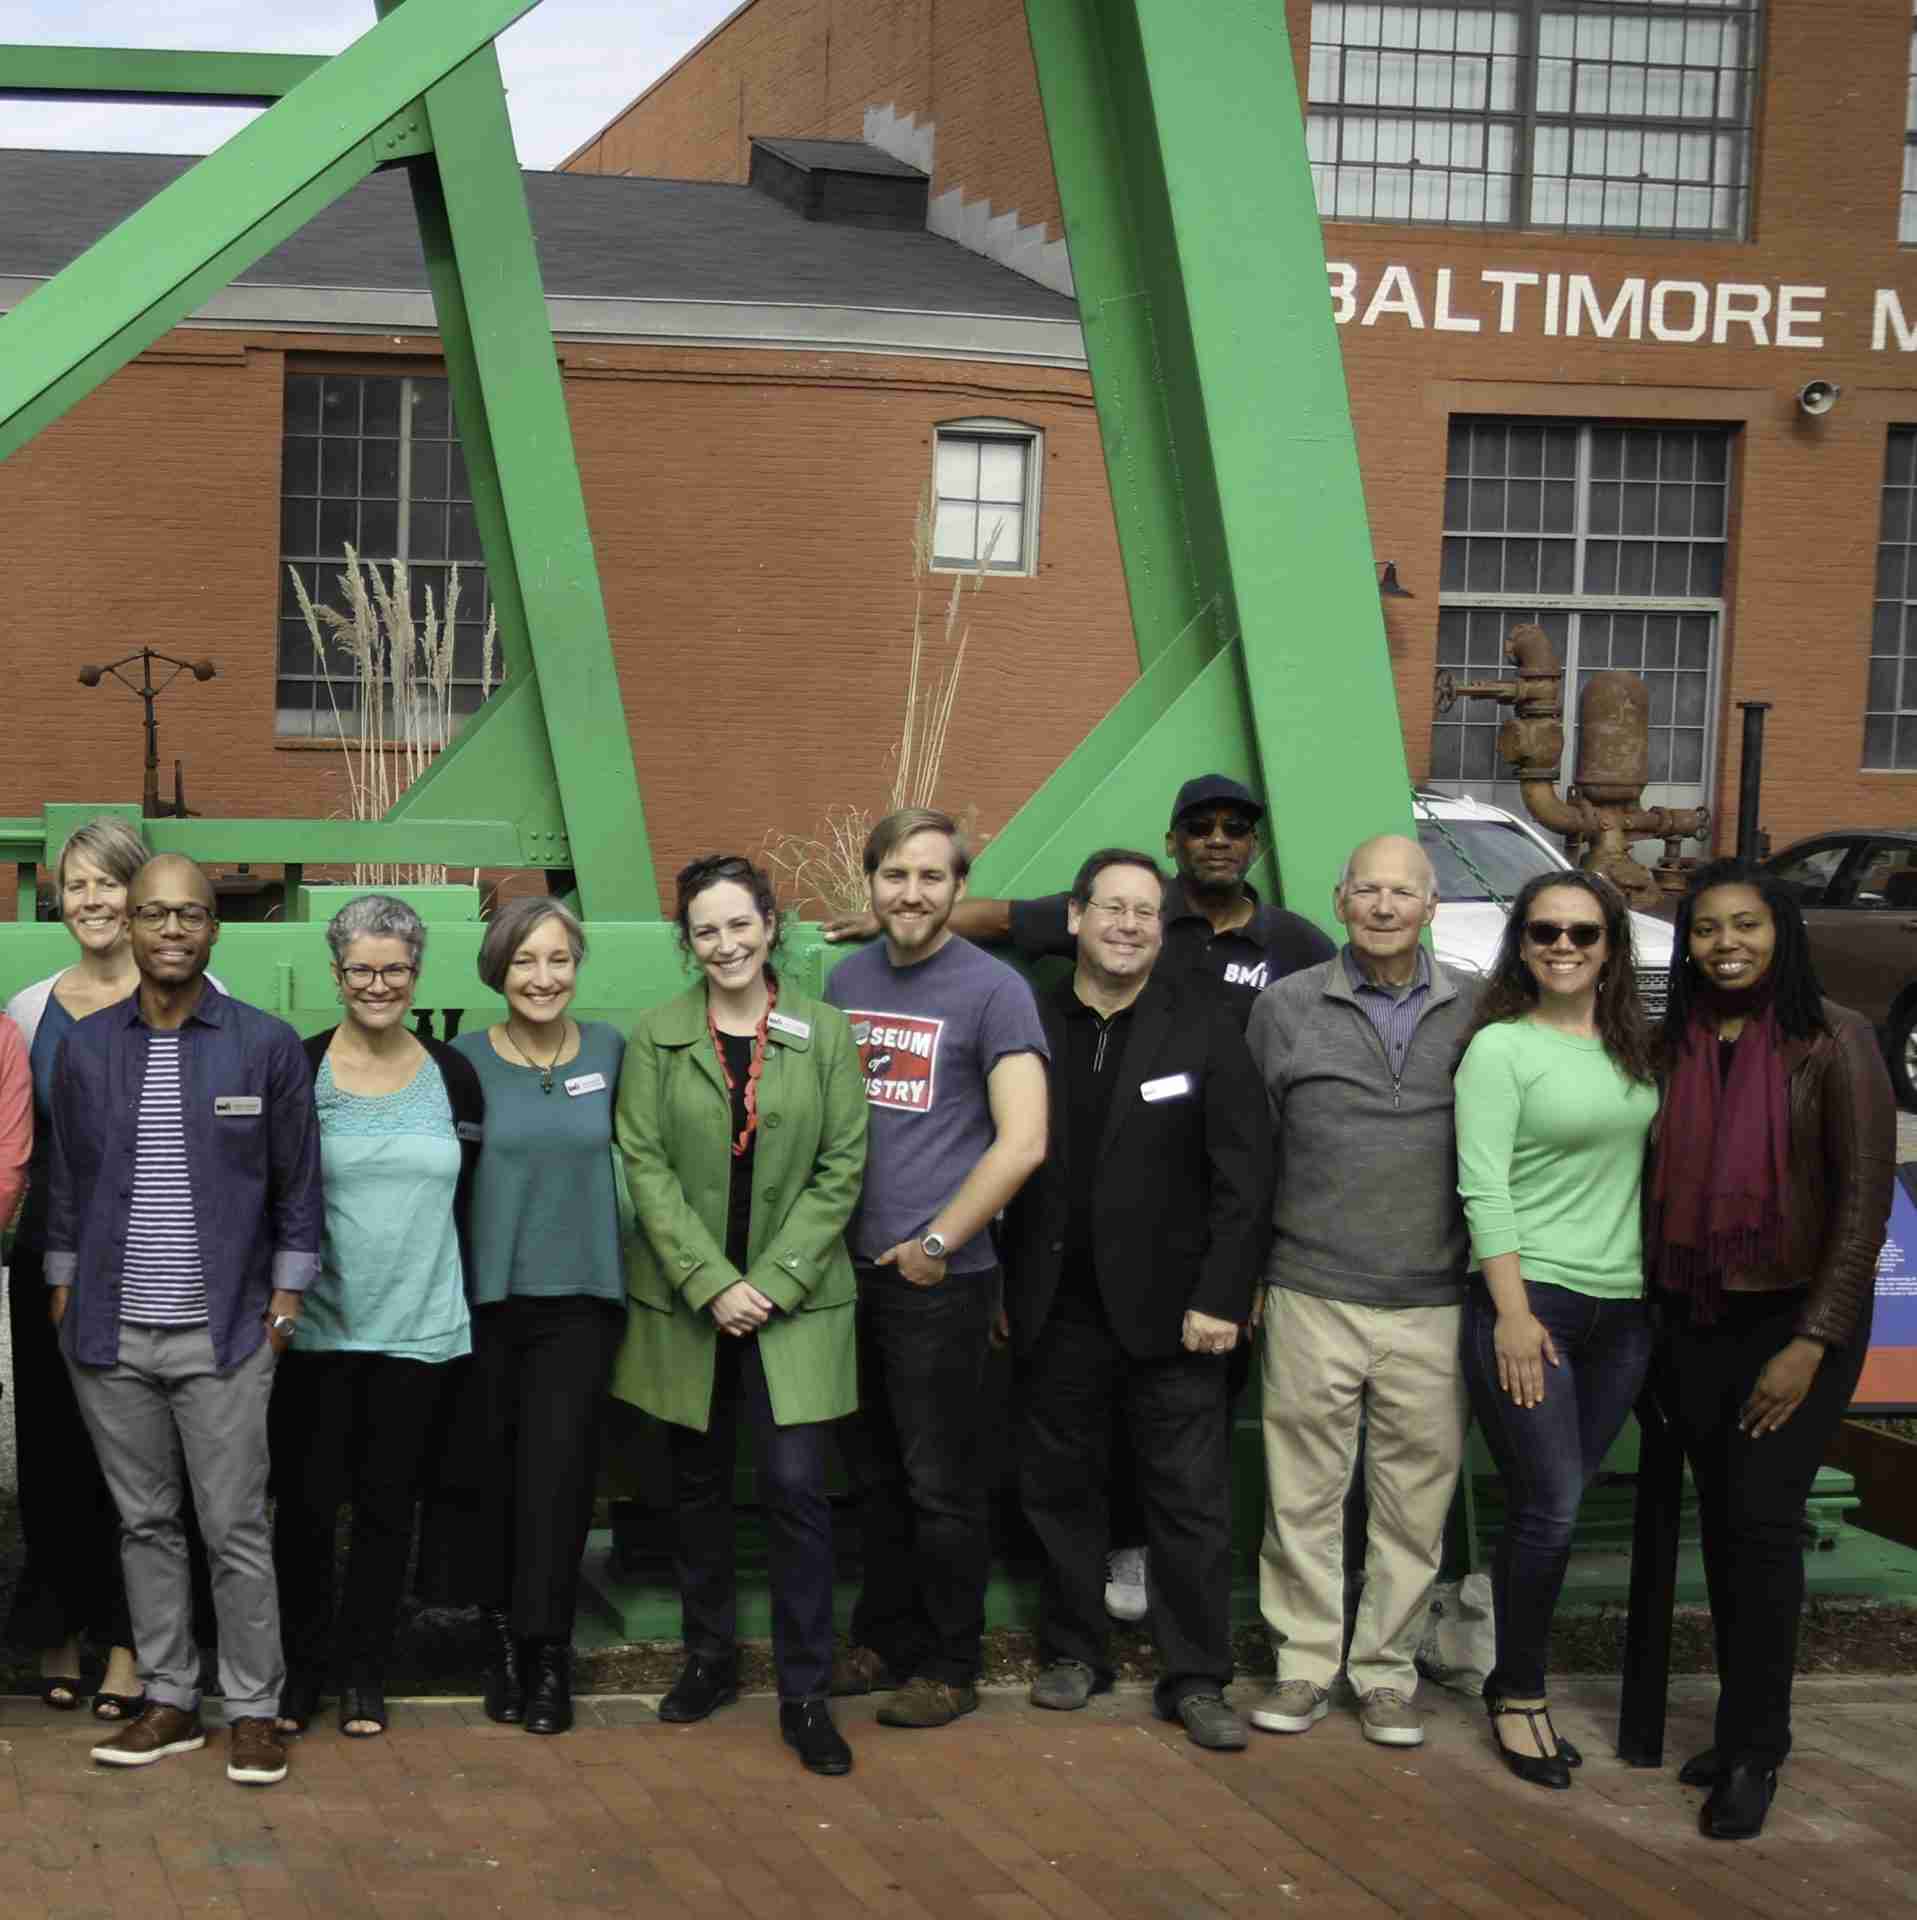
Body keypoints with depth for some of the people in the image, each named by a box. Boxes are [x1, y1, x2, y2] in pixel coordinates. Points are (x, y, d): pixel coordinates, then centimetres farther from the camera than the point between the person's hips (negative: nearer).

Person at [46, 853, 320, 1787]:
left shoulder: (267, 1044, -2)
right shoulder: (85, 1046, 5)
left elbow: (297, 1179, 3)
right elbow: (66, 1176, 12)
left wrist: (288, 1292, 0)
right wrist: (64, 1284, 9)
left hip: (224, 1331, -3)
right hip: (111, 1332, 3)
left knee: (237, 1530, -1)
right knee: (145, 1524, 10)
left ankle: (254, 1711, 9)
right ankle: (170, 1702, 19)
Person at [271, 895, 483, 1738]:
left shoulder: (453, 1074, 5)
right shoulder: (298, 1069, -1)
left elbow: (469, 1196, 11)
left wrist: (459, 1296, 7)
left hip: (417, 1325, 2)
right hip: (316, 1322, -1)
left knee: (387, 1502, 7)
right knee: (306, 1500, 2)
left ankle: (363, 1671, 18)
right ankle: (302, 1663, 16)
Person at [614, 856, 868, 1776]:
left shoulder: (825, 1033, 1)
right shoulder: (657, 1036, 1)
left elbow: (841, 1170, -1)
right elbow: (645, 1166, -3)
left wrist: (774, 1282, -10)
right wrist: (712, 1283, -12)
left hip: (793, 1303, -1)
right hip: (686, 1303, 1)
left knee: (796, 1487, -7)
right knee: (698, 1484, 11)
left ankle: (805, 1697, 1)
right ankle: (710, 1658, 28)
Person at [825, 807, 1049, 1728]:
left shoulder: (993, 989, -9)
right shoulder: (845, 981, 9)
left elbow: (1022, 1142, -14)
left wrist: (935, 1245, -12)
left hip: (939, 1279, -6)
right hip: (851, 1270, 6)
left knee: (940, 1484, 2)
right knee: (873, 1475, 15)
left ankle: (950, 1667, 13)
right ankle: (886, 1640, 28)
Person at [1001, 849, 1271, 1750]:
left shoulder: (1203, 1026, -2)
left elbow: (1244, 1173, -4)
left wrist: (1221, 1298, -9)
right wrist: (993, 1290, 1)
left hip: (1166, 1310, -2)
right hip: (1055, 1312, 2)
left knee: (1191, 1502, 1)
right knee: (1059, 1489, 12)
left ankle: (1195, 1678, 10)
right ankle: (1073, 1651, 27)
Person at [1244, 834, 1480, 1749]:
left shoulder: (1475, 1013, 6)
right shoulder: (1285, 1008, 5)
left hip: (1433, 1307, 1)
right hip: (1313, 1298, -1)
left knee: (1414, 1501, 5)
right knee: (1304, 1495, 3)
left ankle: (1386, 1668, 17)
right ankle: (1305, 1663, 15)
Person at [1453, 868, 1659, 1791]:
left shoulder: (1632, 1048, 11)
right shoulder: (1501, 1048, -7)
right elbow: (1484, 1187, -11)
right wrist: (1513, 1310, -16)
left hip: (1622, 1310, 6)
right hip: (1529, 1304, -5)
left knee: (1553, 1509, 9)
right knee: (1551, 1509, -7)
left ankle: (1510, 1679, 20)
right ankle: (1521, 1697, 8)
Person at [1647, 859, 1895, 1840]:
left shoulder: (1832, 1041, -9)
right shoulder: (1676, 1042, 5)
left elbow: (1864, 1198, -11)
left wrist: (1814, 1340, -15)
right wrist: (1652, 1310, 5)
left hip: (1794, 1314, -5)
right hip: (1691, 1317, 5)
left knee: (1762, 1520, -7)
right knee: (1720, 1520, 8)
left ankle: (1753, 1752, 2)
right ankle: (1745, 1728, 20)